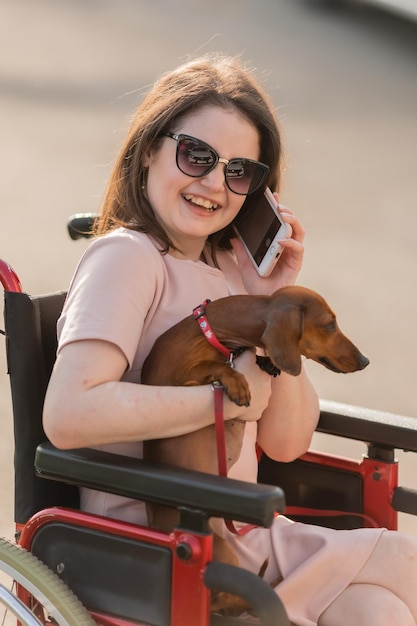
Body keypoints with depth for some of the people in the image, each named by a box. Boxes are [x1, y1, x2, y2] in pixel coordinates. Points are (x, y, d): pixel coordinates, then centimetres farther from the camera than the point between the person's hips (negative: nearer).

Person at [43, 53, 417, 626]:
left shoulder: (232, 268, 10)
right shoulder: (128, 257, -13)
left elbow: (285, 442, 7)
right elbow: (68, 415, -29)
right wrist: (231, 397, -19)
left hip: (241, 535, 7)